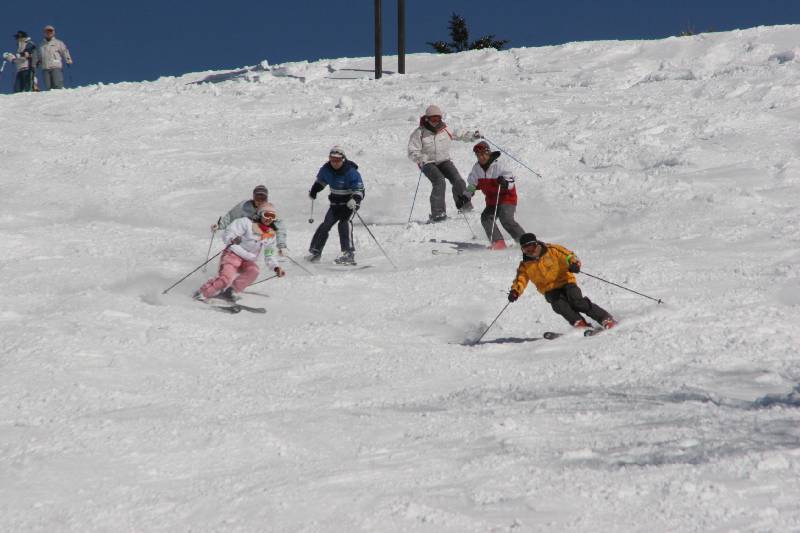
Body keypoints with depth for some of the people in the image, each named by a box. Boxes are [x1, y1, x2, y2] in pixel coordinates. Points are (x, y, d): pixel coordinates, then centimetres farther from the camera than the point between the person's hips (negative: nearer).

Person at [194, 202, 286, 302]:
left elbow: (269, 256, 19)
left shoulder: (270, 236, 8)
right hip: (233, 255, -5)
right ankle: (202, 293, -10)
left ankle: (230, 291, -14)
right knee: (226, 278, -28)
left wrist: (276, 267, 2)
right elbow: (227, 234, -15)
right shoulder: (247, 223, -10)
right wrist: (232, 239, -38)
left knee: (253, 271, -28)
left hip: (248, 261, 5)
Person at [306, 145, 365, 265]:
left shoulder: (350, 171, -24)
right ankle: (315, 251, 22)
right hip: (335, 203, 6)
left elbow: (359, 190, -25)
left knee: (344, 223, -25)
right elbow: (320, 181, 18)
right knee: (325, 225, 7)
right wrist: (313, 191, 18)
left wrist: (355, 200, -41)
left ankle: (349, 254, -29)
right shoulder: (327, 169, -6)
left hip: (349, 203, -6)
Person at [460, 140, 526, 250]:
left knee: (506, 219, -26)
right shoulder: (477, 168, 3)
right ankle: (498, 242, -21)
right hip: (492, 200, 7)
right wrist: (465, 198, 6)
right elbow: (472, 185, 17)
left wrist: (505, 182, -38)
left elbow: (511, 182, -15)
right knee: (486, 217, -17)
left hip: (507, 197, -7)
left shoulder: (499, 164, -16)